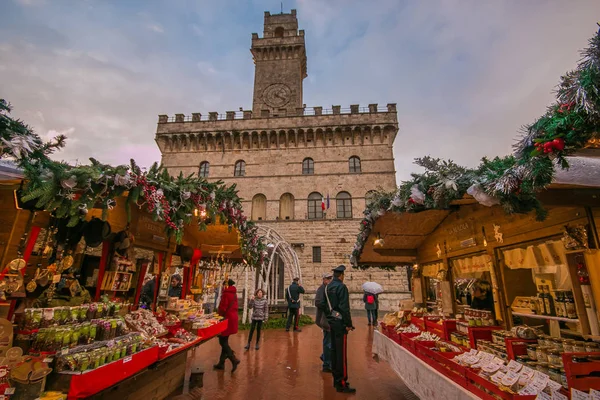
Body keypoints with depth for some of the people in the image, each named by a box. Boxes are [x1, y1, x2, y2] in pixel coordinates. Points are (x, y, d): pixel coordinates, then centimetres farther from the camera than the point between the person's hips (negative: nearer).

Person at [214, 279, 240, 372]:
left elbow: (222, 308, -17)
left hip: (227, 319, -9)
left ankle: (234, 359, -7)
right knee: (224, 341, 15)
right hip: (233, 318, 9)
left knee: (223, 341, 0)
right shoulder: (234, 294, 11)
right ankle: (221, 363, 22)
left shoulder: (226, 294, -14)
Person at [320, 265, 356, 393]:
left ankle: (336, 379, 27)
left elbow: (323, 304, 14)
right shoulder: (341, 287, -15)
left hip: (332, 322, 8)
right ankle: (341, 383, 5)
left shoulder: (327, 287, 9)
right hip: (340, 323, -8)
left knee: (334, 350, 15)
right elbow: (345, 307, -20)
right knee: (341, 353, -2)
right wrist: (348, 324, -14)